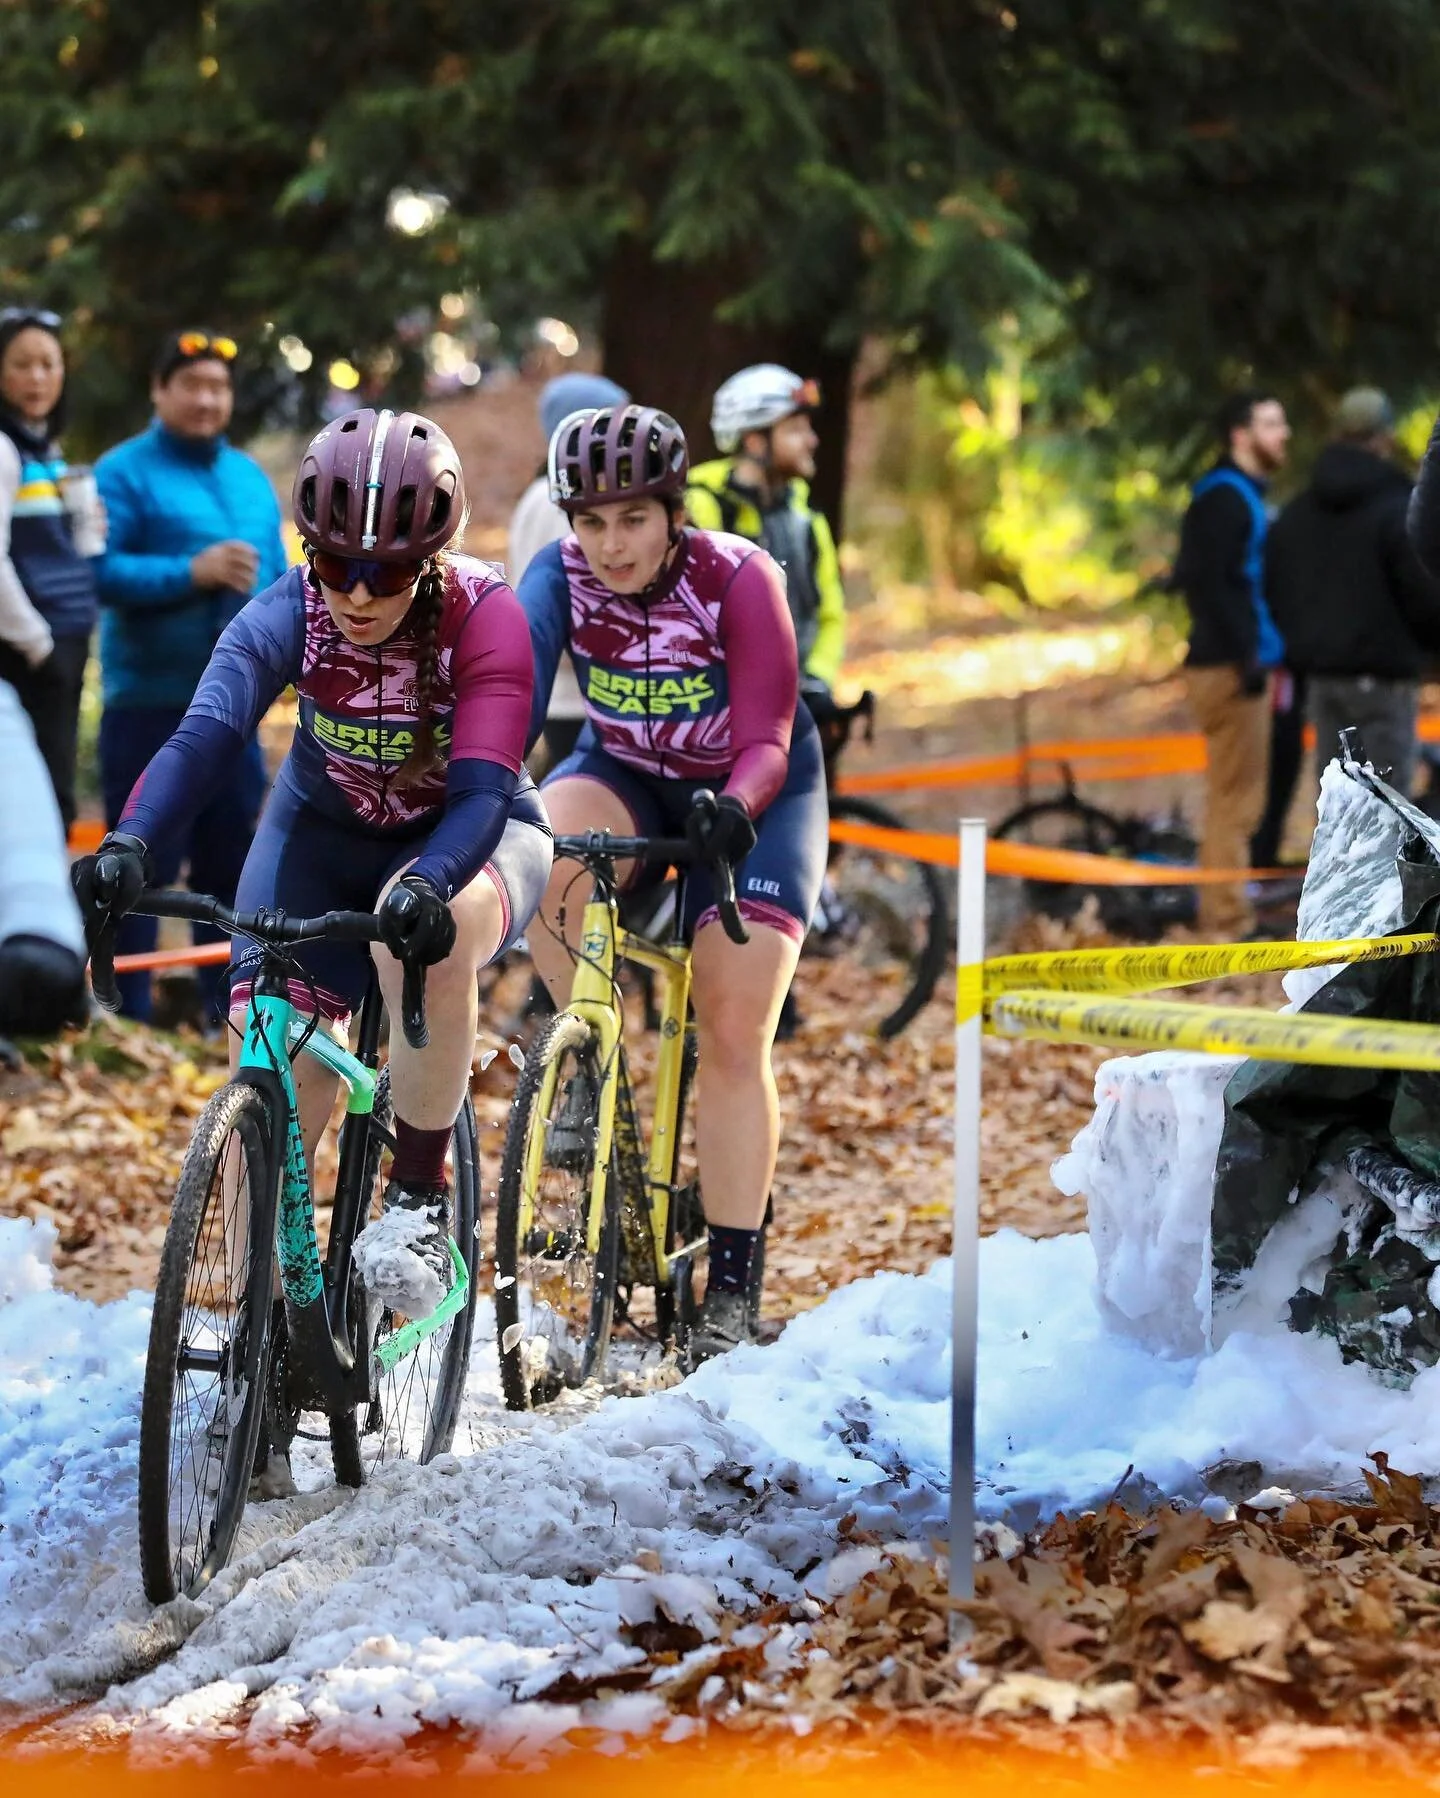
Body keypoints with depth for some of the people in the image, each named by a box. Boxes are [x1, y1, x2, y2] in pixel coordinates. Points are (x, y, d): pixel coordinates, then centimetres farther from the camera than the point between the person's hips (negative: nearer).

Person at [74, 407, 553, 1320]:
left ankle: (421, 1201, -20)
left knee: (431, 935, -37)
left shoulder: (485, 616, -27)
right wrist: (131, 846, -55)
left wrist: (425, 886, -57)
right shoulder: (290, 614, -22)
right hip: (328, 833, 2)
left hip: (466, 834, -2)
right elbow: (205, 735, -36)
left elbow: (482, 788, -36)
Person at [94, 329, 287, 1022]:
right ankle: (129, 1016, 3)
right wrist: (191, 573, -24)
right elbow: (96, 570, -19)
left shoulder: (250, 477, 14)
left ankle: (227, 1009, 22)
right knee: (143, 862, -3)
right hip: (149, 702, -6)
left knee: (229, 857, 13)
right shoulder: (124, 472, -7)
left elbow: (278, 577, 17)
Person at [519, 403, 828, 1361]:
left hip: (753, 797, -2)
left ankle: (730, 1285, -4)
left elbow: (767, 741, -29)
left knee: (734, 1037, -12)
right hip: (629, 778, 2)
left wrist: (732, 808, -50)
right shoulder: (561, 578, -19)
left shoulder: (739, 579, -26)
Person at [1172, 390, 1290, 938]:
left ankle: (1228, 914, 21)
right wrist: (1247, 656, -22)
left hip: (1239, 663, 10)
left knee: (1238, 798, 15)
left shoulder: (1245, 494, 18)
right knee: (1234, 799, -8)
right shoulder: (1222, 497, -13)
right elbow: (1209, 583, -22)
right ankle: (1226, 919, -5)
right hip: (1230, 667, -10)